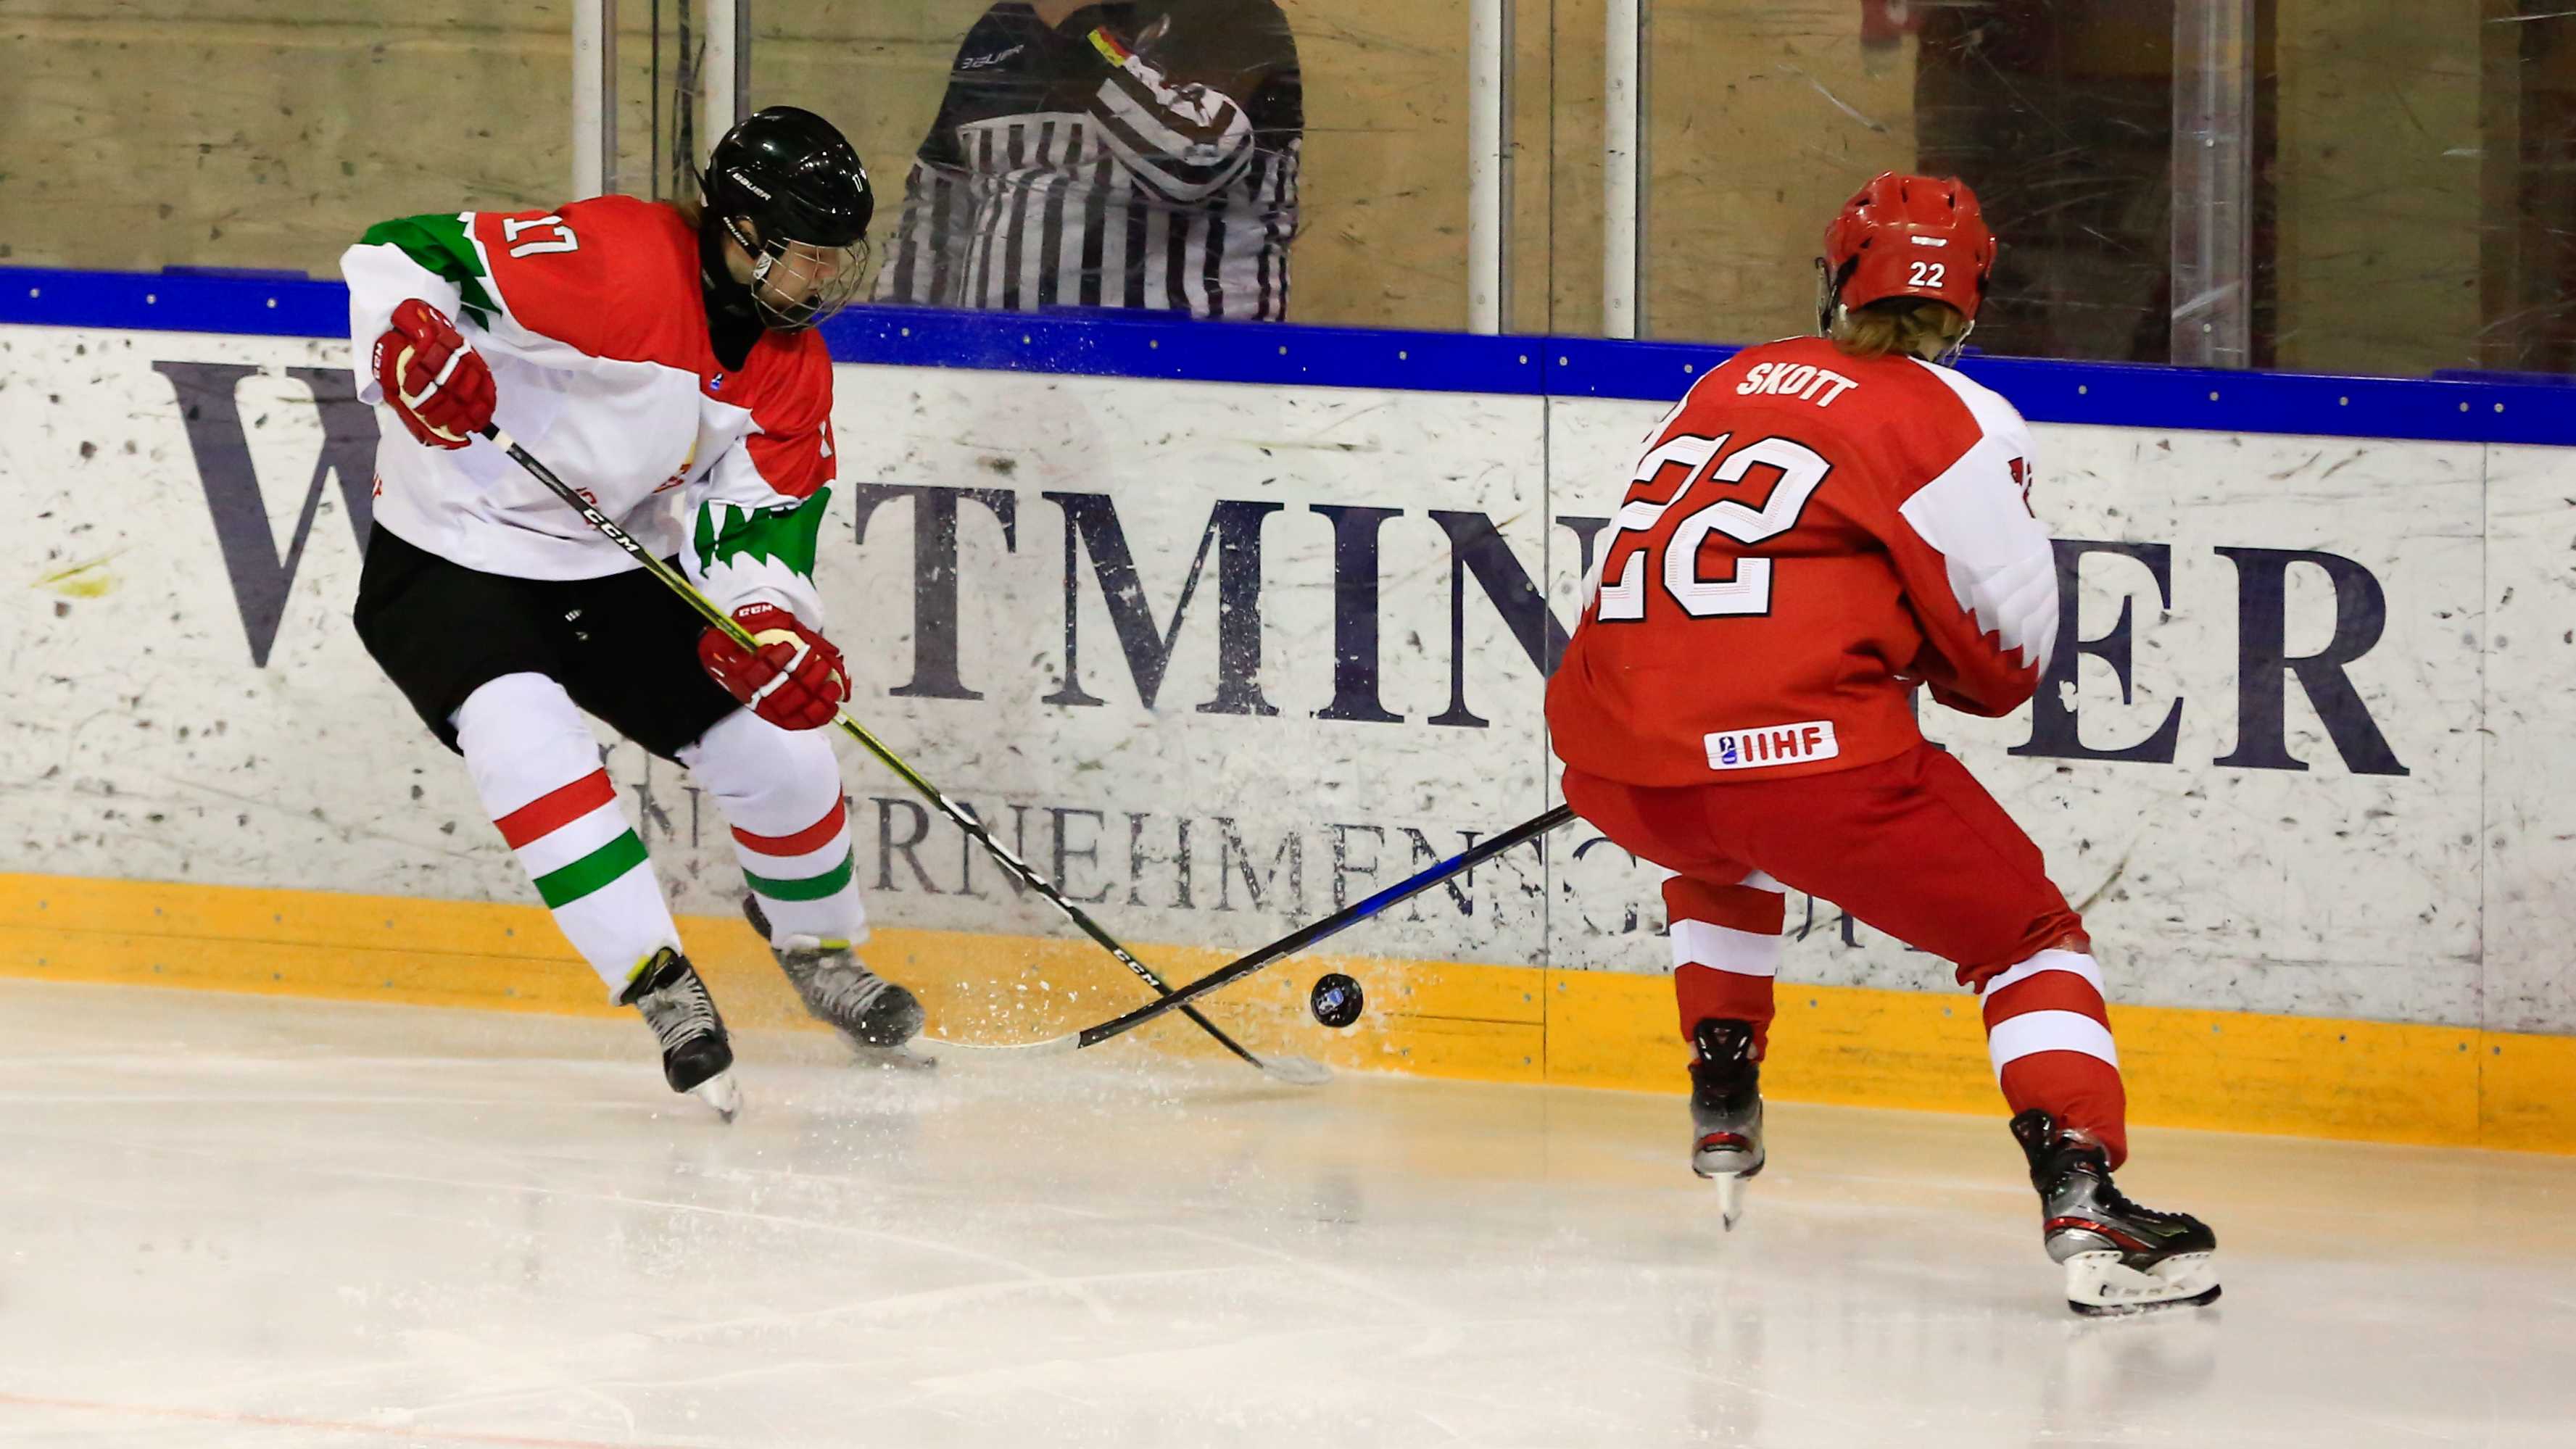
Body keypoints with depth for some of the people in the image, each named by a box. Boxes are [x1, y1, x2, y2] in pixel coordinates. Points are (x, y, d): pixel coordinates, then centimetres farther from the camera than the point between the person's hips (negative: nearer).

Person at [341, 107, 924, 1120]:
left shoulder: (792, 364, -4)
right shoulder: (616, 262, -28)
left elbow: (763, 517, -2)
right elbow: (399, 253, -26)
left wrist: (769, 626, -22)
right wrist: (411, 344, -46)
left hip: (618, 569, 7)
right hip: (447, 556, -7)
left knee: (778, 740, 2)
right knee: (526, 736, -31)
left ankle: (816, 944, 32)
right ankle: (663, 988, -23)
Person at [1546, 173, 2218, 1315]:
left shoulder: (1728, 386, 21)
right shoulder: (1950, 420, 3)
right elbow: (2006, 656, 2)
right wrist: (1945, 668, 24)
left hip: (1613, 764, 6)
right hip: (1809, 753, -6)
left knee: (1724, 859, 41)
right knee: (2027, 934, 6)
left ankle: (1721, 1108, 38)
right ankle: (2080, 1198, -14)